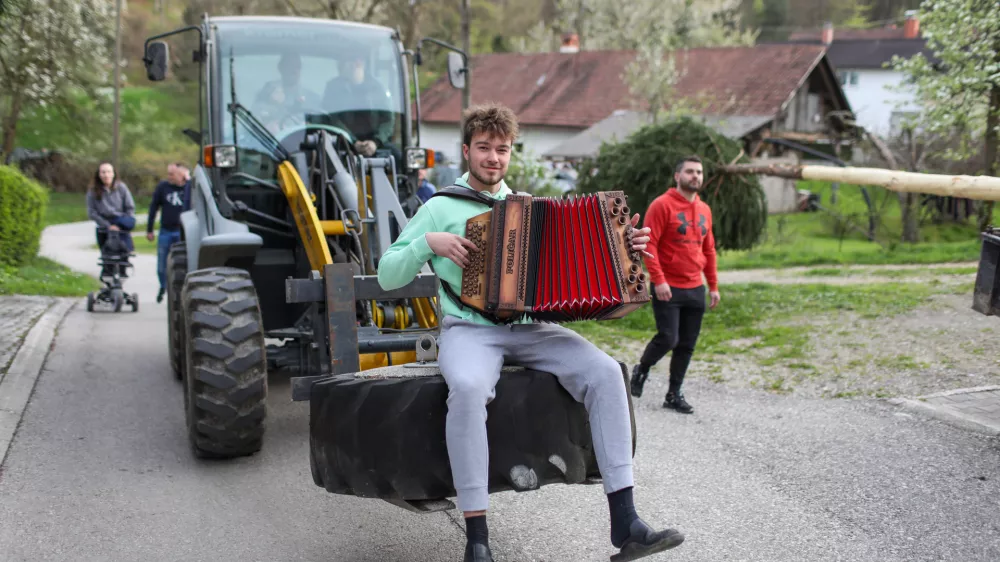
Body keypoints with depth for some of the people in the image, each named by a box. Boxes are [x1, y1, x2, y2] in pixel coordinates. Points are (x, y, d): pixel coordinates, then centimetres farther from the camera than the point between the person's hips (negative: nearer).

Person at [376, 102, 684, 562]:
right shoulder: (441, 208, 8)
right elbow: (387, 277, 6)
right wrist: (428, 242, -9)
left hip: (530, 328, 4)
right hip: (470, 330, -3)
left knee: (604, 371, -23)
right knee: (468, 388, -39)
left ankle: (624, 523, -21)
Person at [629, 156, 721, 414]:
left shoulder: (704, 210, 12)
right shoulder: (662, 205, -8)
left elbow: (708, 250, 17)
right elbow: (649, 244, -13)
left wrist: (713, 286, 15)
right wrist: (658, 279, -20)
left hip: (695, 289, 6)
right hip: (668, 288, -6)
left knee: (687, 345, 7)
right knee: (668, 338, -10)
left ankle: (674, 394, 18)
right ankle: (641, 370, 18)